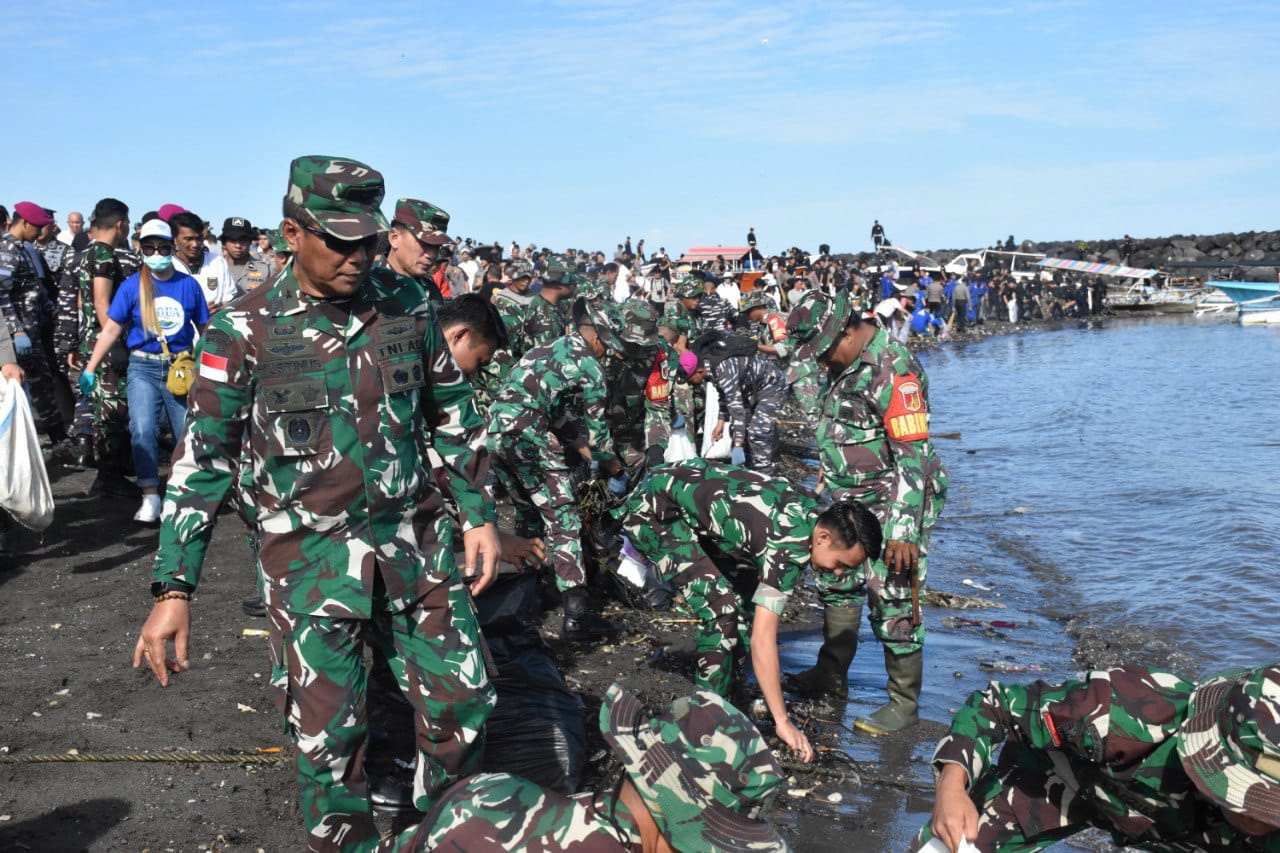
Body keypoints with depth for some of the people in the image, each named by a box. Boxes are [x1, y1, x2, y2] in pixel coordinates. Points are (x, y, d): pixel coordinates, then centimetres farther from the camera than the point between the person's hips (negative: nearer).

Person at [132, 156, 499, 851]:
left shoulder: (408, 305, 0)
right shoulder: (244, 330, -9)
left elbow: (452, 414, 12)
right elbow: (202, 457, -6)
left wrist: (477, 514, 10)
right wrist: (172, 589, -9)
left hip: (416, 543, 3)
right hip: (309, 559, -3)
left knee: (462, 704, 9)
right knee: (327, 740, 2)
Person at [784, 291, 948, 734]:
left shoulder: (893, 370, -23)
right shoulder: (848, 364, 6)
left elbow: (913, 456, -25)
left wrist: (903, 529, -28)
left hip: (891, 502, -9)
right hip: (850, 500, 10)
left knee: (892, 599, -6)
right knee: (836, 582, 18)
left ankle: (905, 703, 6)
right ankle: (831, 676, 34)